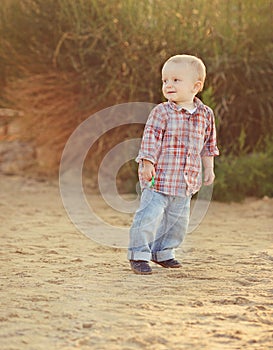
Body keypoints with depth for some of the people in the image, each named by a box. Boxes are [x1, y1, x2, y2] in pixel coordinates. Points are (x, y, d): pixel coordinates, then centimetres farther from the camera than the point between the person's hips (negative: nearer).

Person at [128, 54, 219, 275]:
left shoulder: (205, 115, 5)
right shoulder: (162, 112, -9)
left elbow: (208, 145, 17)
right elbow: (150, 138, -12)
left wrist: (209, 168, 17)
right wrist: (147, 163, -19)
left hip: (186, 182, 5)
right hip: (159, 177, -5)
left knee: (178, 219, 14)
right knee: (150, 215, -11)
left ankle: (163, 252, 30)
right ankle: (139, 254, -1)